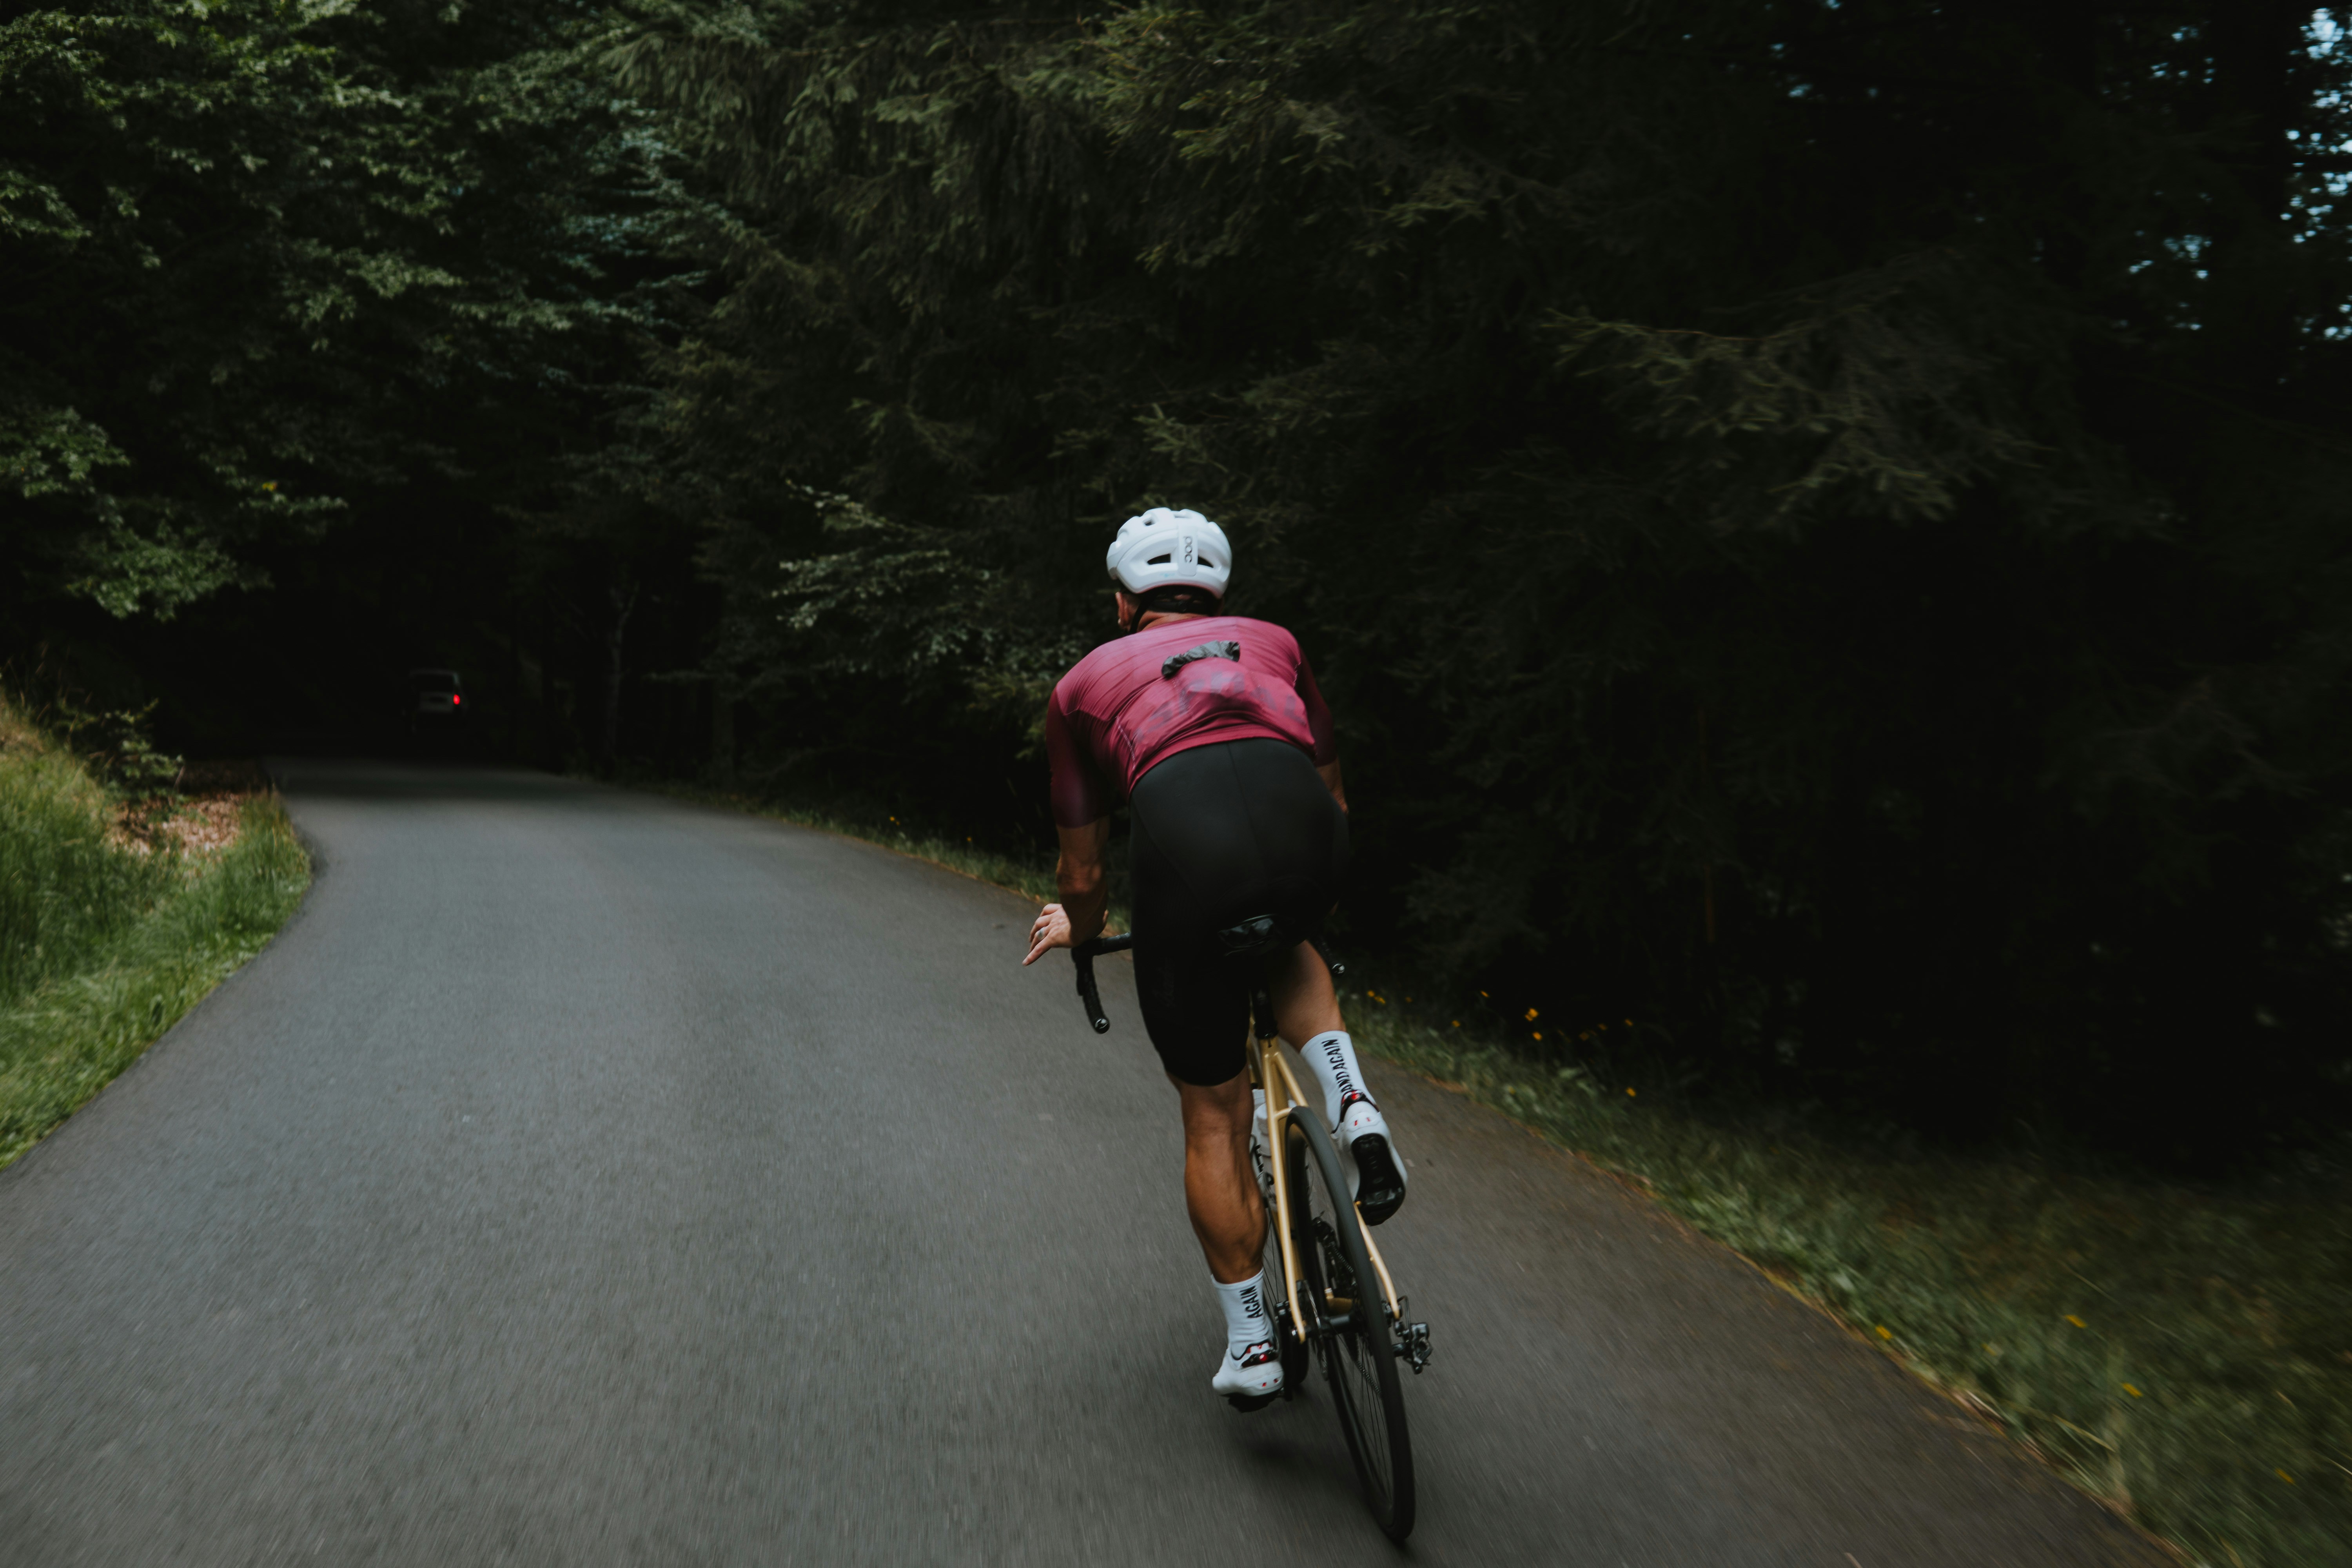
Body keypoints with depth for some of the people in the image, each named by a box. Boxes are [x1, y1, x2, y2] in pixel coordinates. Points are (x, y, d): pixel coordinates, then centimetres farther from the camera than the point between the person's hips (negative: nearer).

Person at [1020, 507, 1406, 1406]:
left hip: (1184, 844, -2)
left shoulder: (1085, 682, 28)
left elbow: (1084, 874, 29)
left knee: (1214, 1119, 17)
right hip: (1308, 837, 2)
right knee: (1287, 951, 38)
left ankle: (1250, 1343, 25)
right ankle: (1354, 1113, 16)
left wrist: (1078, 930, 51)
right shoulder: (1269, 641, 33)